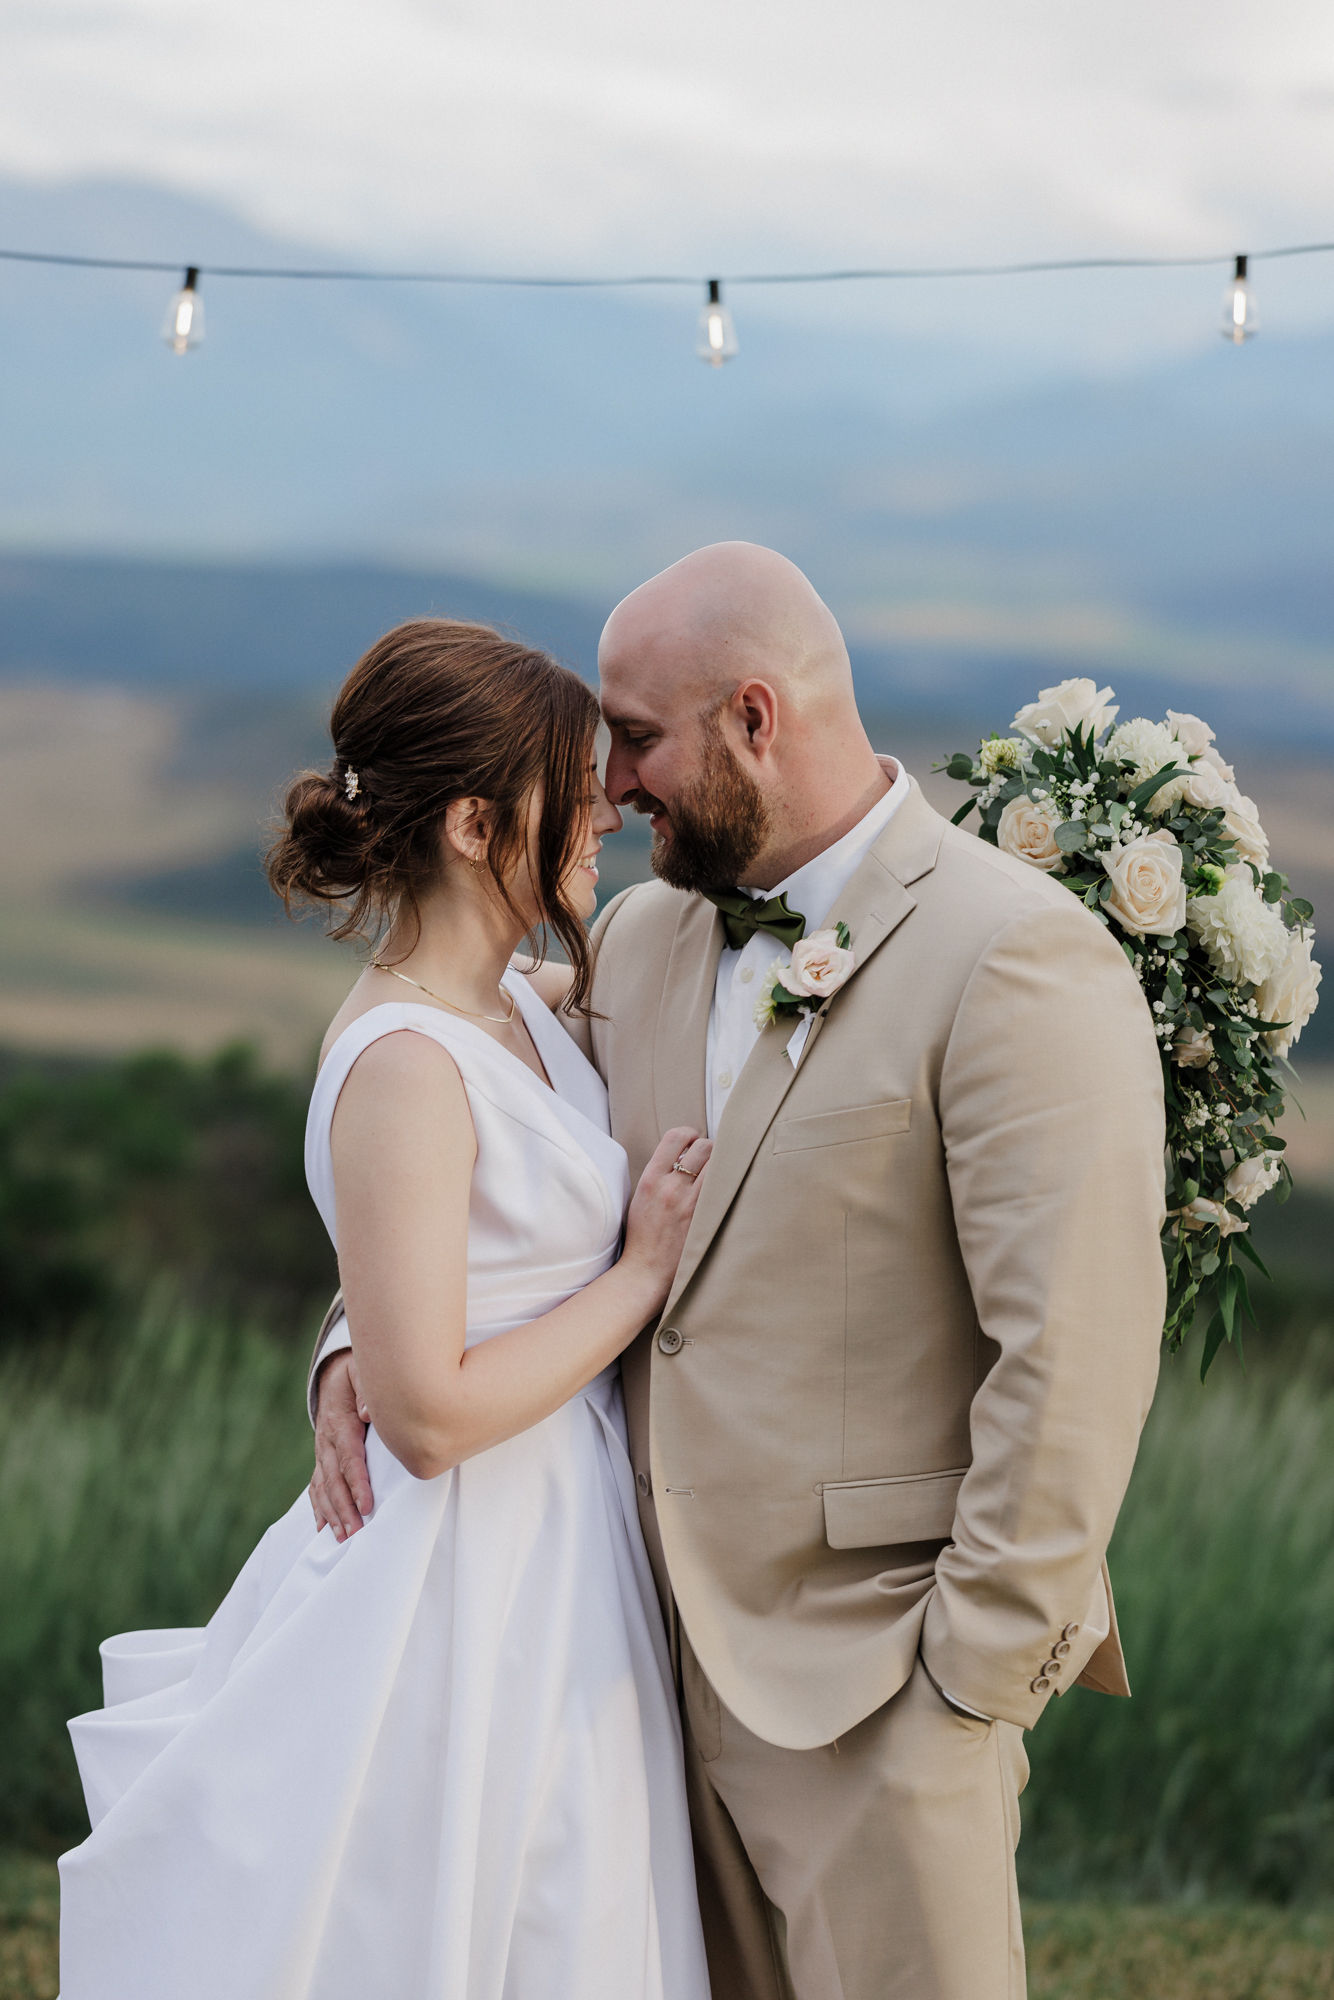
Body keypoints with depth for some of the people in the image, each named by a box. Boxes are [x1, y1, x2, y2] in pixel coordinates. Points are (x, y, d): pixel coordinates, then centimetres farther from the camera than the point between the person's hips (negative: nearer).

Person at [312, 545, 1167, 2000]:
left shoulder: (1018, 961, -14)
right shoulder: (644, 935, 10)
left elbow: (1074, 1350, -17)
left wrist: (974, 1676, -16)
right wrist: (363, 1351, 4)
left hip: (877, 1674, -7)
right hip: (685, 1647, 7)